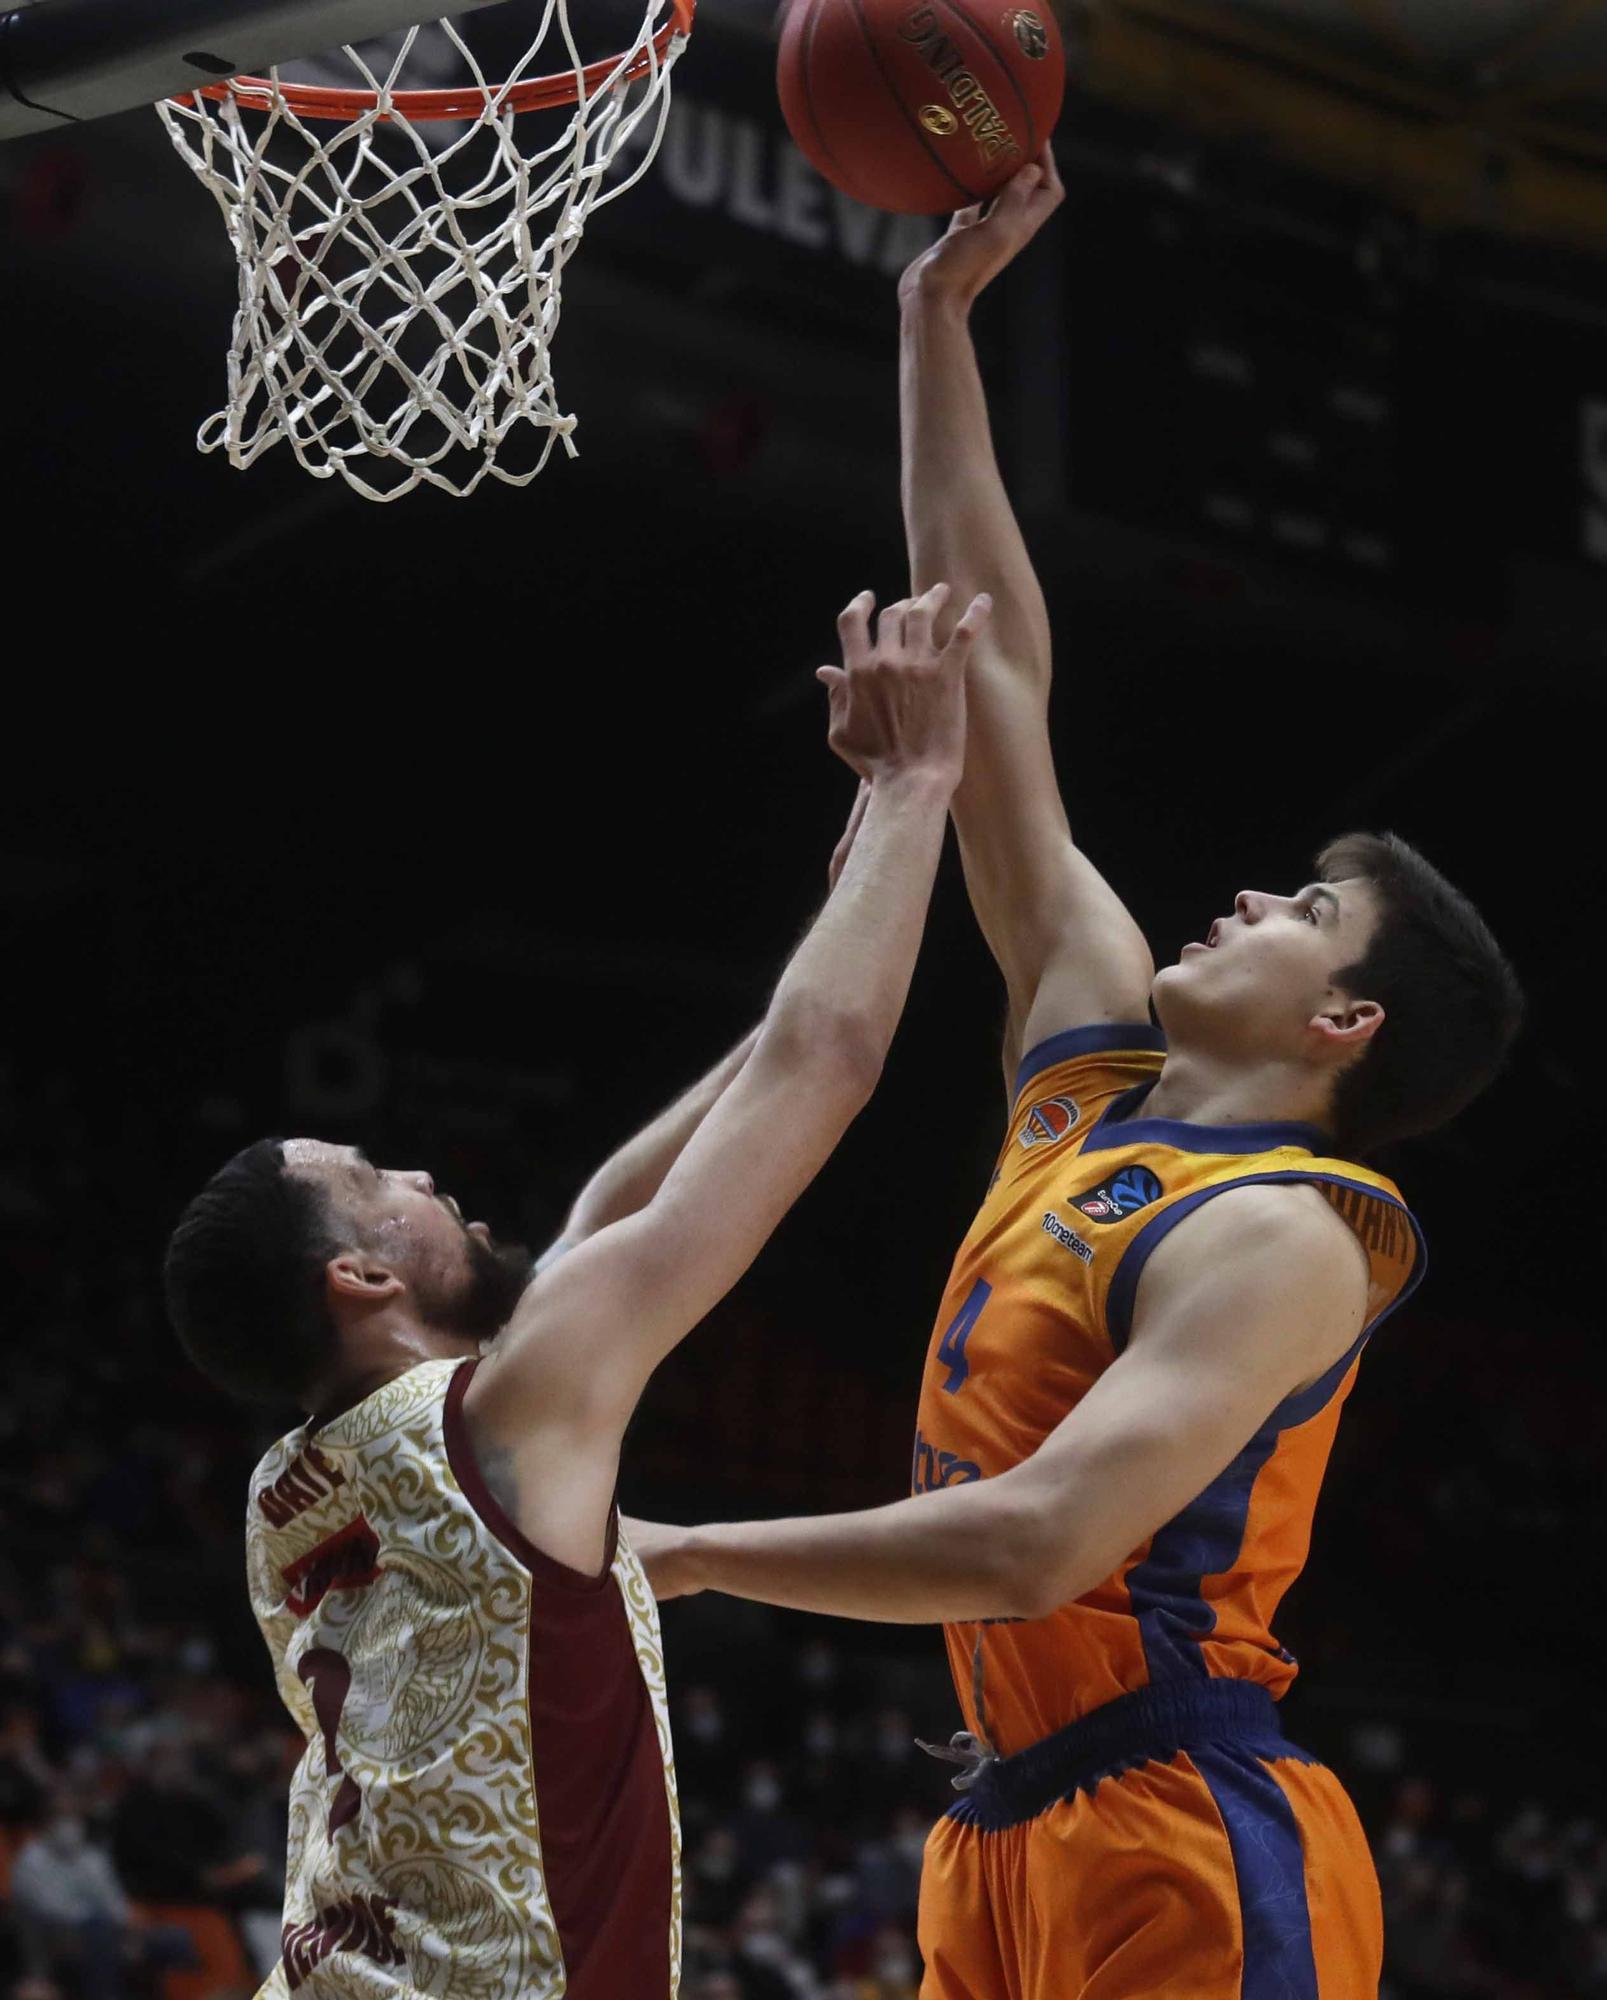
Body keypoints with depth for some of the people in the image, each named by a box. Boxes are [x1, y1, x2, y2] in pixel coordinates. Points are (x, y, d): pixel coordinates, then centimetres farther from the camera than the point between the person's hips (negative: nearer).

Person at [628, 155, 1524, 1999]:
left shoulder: (1280, 1234, -13)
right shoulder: (1094, 1067, 11)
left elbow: (1040, 1543, -26)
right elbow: (996, 677, 14)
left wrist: (682, 1555, -18)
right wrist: (938, 320, 14)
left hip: (1186, 1850, -8)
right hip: (1014, 1833, 8)